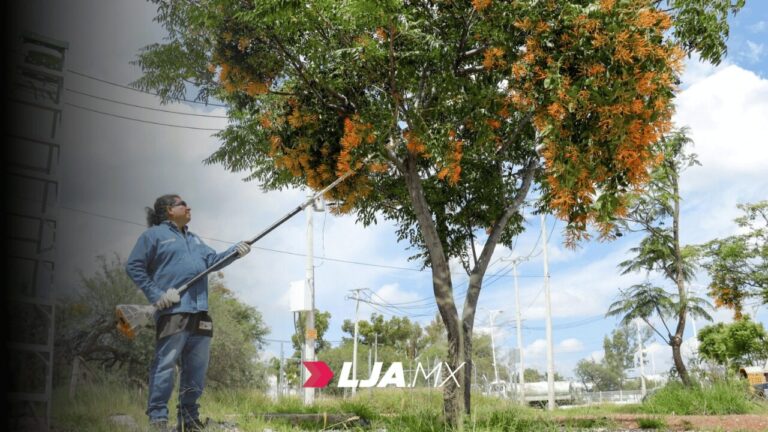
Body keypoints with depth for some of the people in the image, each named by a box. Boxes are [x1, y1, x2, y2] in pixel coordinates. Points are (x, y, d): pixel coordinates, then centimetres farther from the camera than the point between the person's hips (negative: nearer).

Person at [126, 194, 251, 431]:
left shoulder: (194, 239, 26)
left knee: (197, 368, 9)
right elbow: (133, 266, -3)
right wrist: (155, 294, -11)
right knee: (165, 365, -9)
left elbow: (213, 260, 16)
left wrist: (234, 251, -2)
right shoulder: (154, 234, 4)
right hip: (172, 311, -7)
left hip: (199, 312, 7)